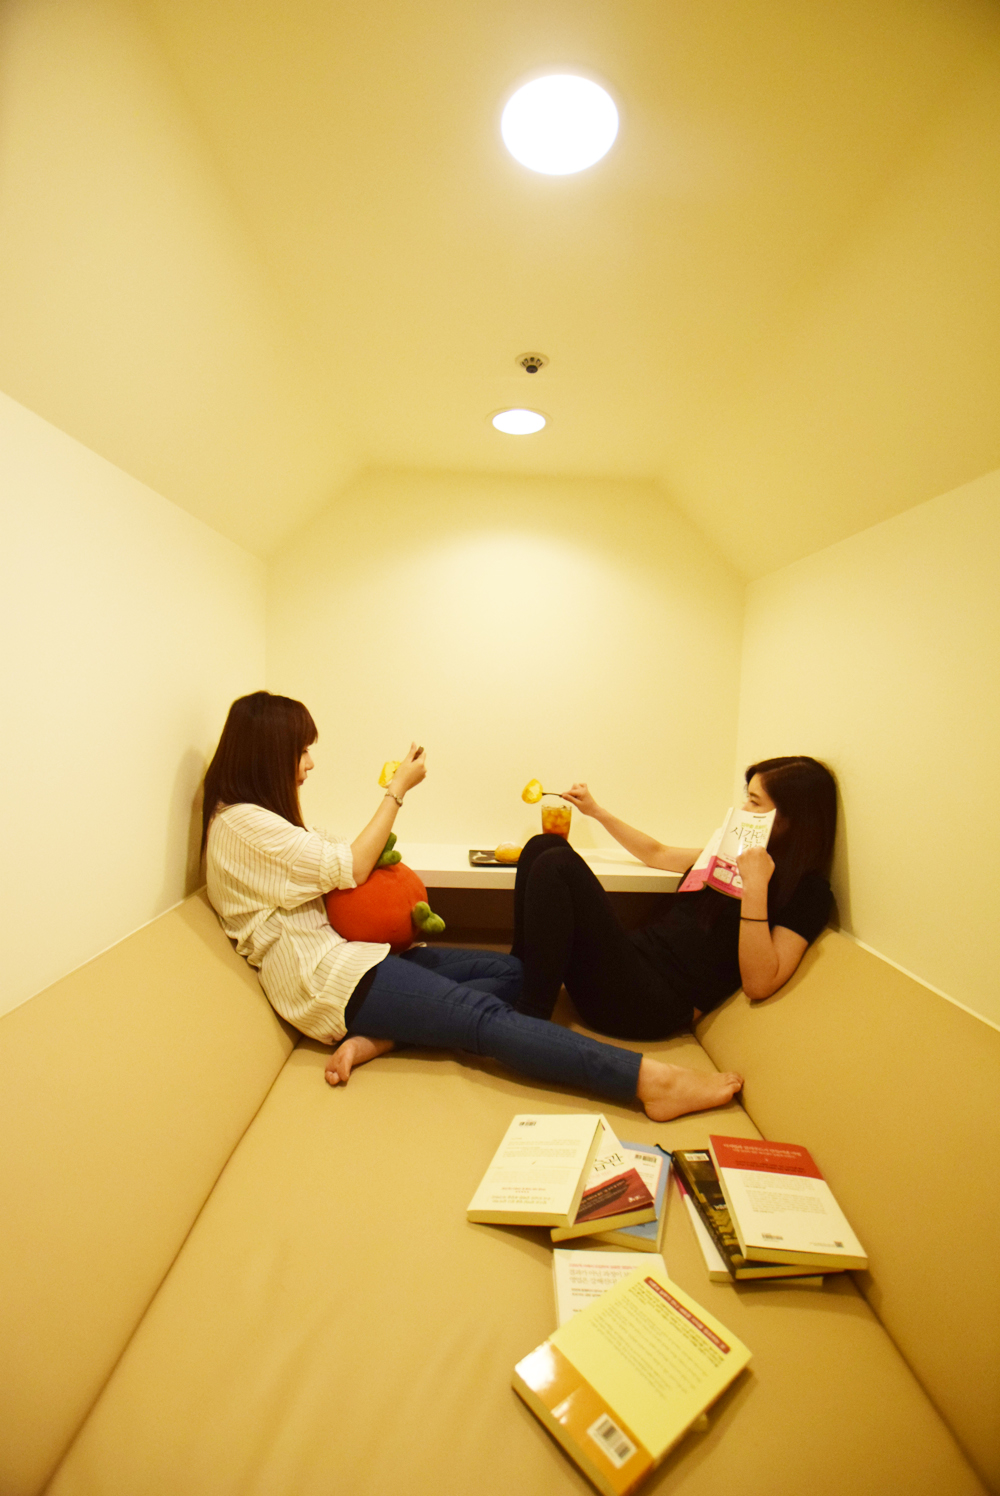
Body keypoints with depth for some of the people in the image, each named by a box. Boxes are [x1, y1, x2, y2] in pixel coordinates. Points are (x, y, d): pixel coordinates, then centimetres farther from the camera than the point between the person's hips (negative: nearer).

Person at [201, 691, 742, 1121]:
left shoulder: (262, 816, 18)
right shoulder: (240, 823, -12)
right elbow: (348, 868, -15)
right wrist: (399, 788, -9)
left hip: (342, 953, 10)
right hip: (326, 978, -10)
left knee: (508, 971, -3)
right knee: (487, 1015, -24)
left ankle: (374, 1040, -18)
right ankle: (652, 1080, -31)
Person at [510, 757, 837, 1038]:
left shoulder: (807, 890, -5)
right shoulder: (733, 852, 18)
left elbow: (758, 984, -17)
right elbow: (658, 854, 32)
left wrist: (756, 887, -22)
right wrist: (595, 811, 31)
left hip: (656, 1006, -8)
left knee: (557, 864, -24)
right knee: (545, 846, -3)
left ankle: (530, 1019, -19)